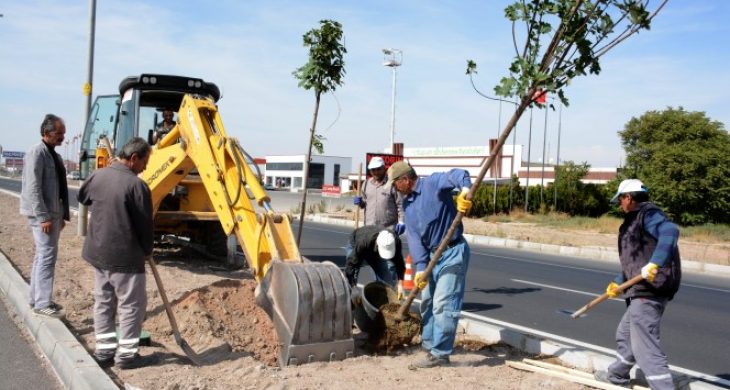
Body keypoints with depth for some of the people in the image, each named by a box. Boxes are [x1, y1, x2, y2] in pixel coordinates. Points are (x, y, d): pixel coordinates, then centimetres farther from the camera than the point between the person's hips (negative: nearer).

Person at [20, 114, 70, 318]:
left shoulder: (53, 154, 15)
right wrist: (43, 217, -22)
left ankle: (37, 298, 22)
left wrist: (62, 214, 17)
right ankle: (42, 303, -5)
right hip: (42, 215, -9)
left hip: (53, 213, 9)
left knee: (42, 255, 14)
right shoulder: (37, 152, -14)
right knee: (47, 256, -9)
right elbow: (33, 188, -20)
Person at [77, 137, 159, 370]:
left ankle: (104, 350, 24)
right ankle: (127, 354, 11)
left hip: (97, 253, 8)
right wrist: (147, 250, 4)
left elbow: (82, 197, 24)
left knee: (103, 302, 16)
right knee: (132, 305, 5)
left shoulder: (97, 176, 2)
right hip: (125, 256, -7)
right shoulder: (136, 184, -19)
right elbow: (145, 224, -12)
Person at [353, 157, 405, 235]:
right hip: (369, 228, 5)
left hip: (388, 228, -5)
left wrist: (401, 222, -13)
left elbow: (400, 204, -6)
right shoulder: (366, 183, 11)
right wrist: (360, 202, -3)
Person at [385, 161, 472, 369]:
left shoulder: (433, 184, -13)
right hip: (431, 255, 9)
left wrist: (465, 190, -54)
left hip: (452, 253, -9)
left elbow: (456, 175, -31)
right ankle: (429, 343, 32)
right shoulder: (407, 203, 8)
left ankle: (440, 354, -1)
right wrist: (420, 267, -10)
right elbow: (413, 237, 0)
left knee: (442, 305, -8)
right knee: (427, 302, 18)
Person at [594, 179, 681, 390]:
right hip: (641, 291, 11)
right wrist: (618, 283, 25)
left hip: (649, 292, -11)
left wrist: (655, 263, -40)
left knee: (646, 346, -10)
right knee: (625, 335, 26)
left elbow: (670, 231, -33)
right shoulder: (635, 220, 19)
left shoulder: (648, 214, -11)